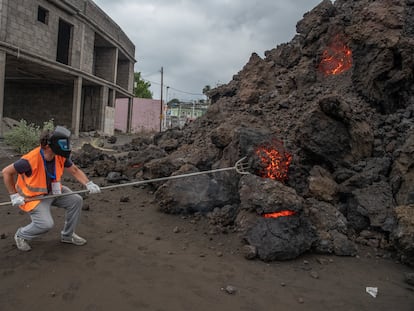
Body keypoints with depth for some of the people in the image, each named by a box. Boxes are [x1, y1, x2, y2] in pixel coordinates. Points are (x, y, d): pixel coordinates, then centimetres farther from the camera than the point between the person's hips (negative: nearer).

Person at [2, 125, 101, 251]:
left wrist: (88, 184, -19)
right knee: (46, 224, -23)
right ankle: (21, 235, 12)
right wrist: (14, 195, -15)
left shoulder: (61, 156, -15)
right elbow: (6, 172, -18)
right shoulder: (30, 160, -32)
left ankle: (67, 235, 11)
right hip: (33, 196, -6)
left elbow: (75, 170, -2)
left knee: (76, 200, -9)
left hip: (53, 191, 6)